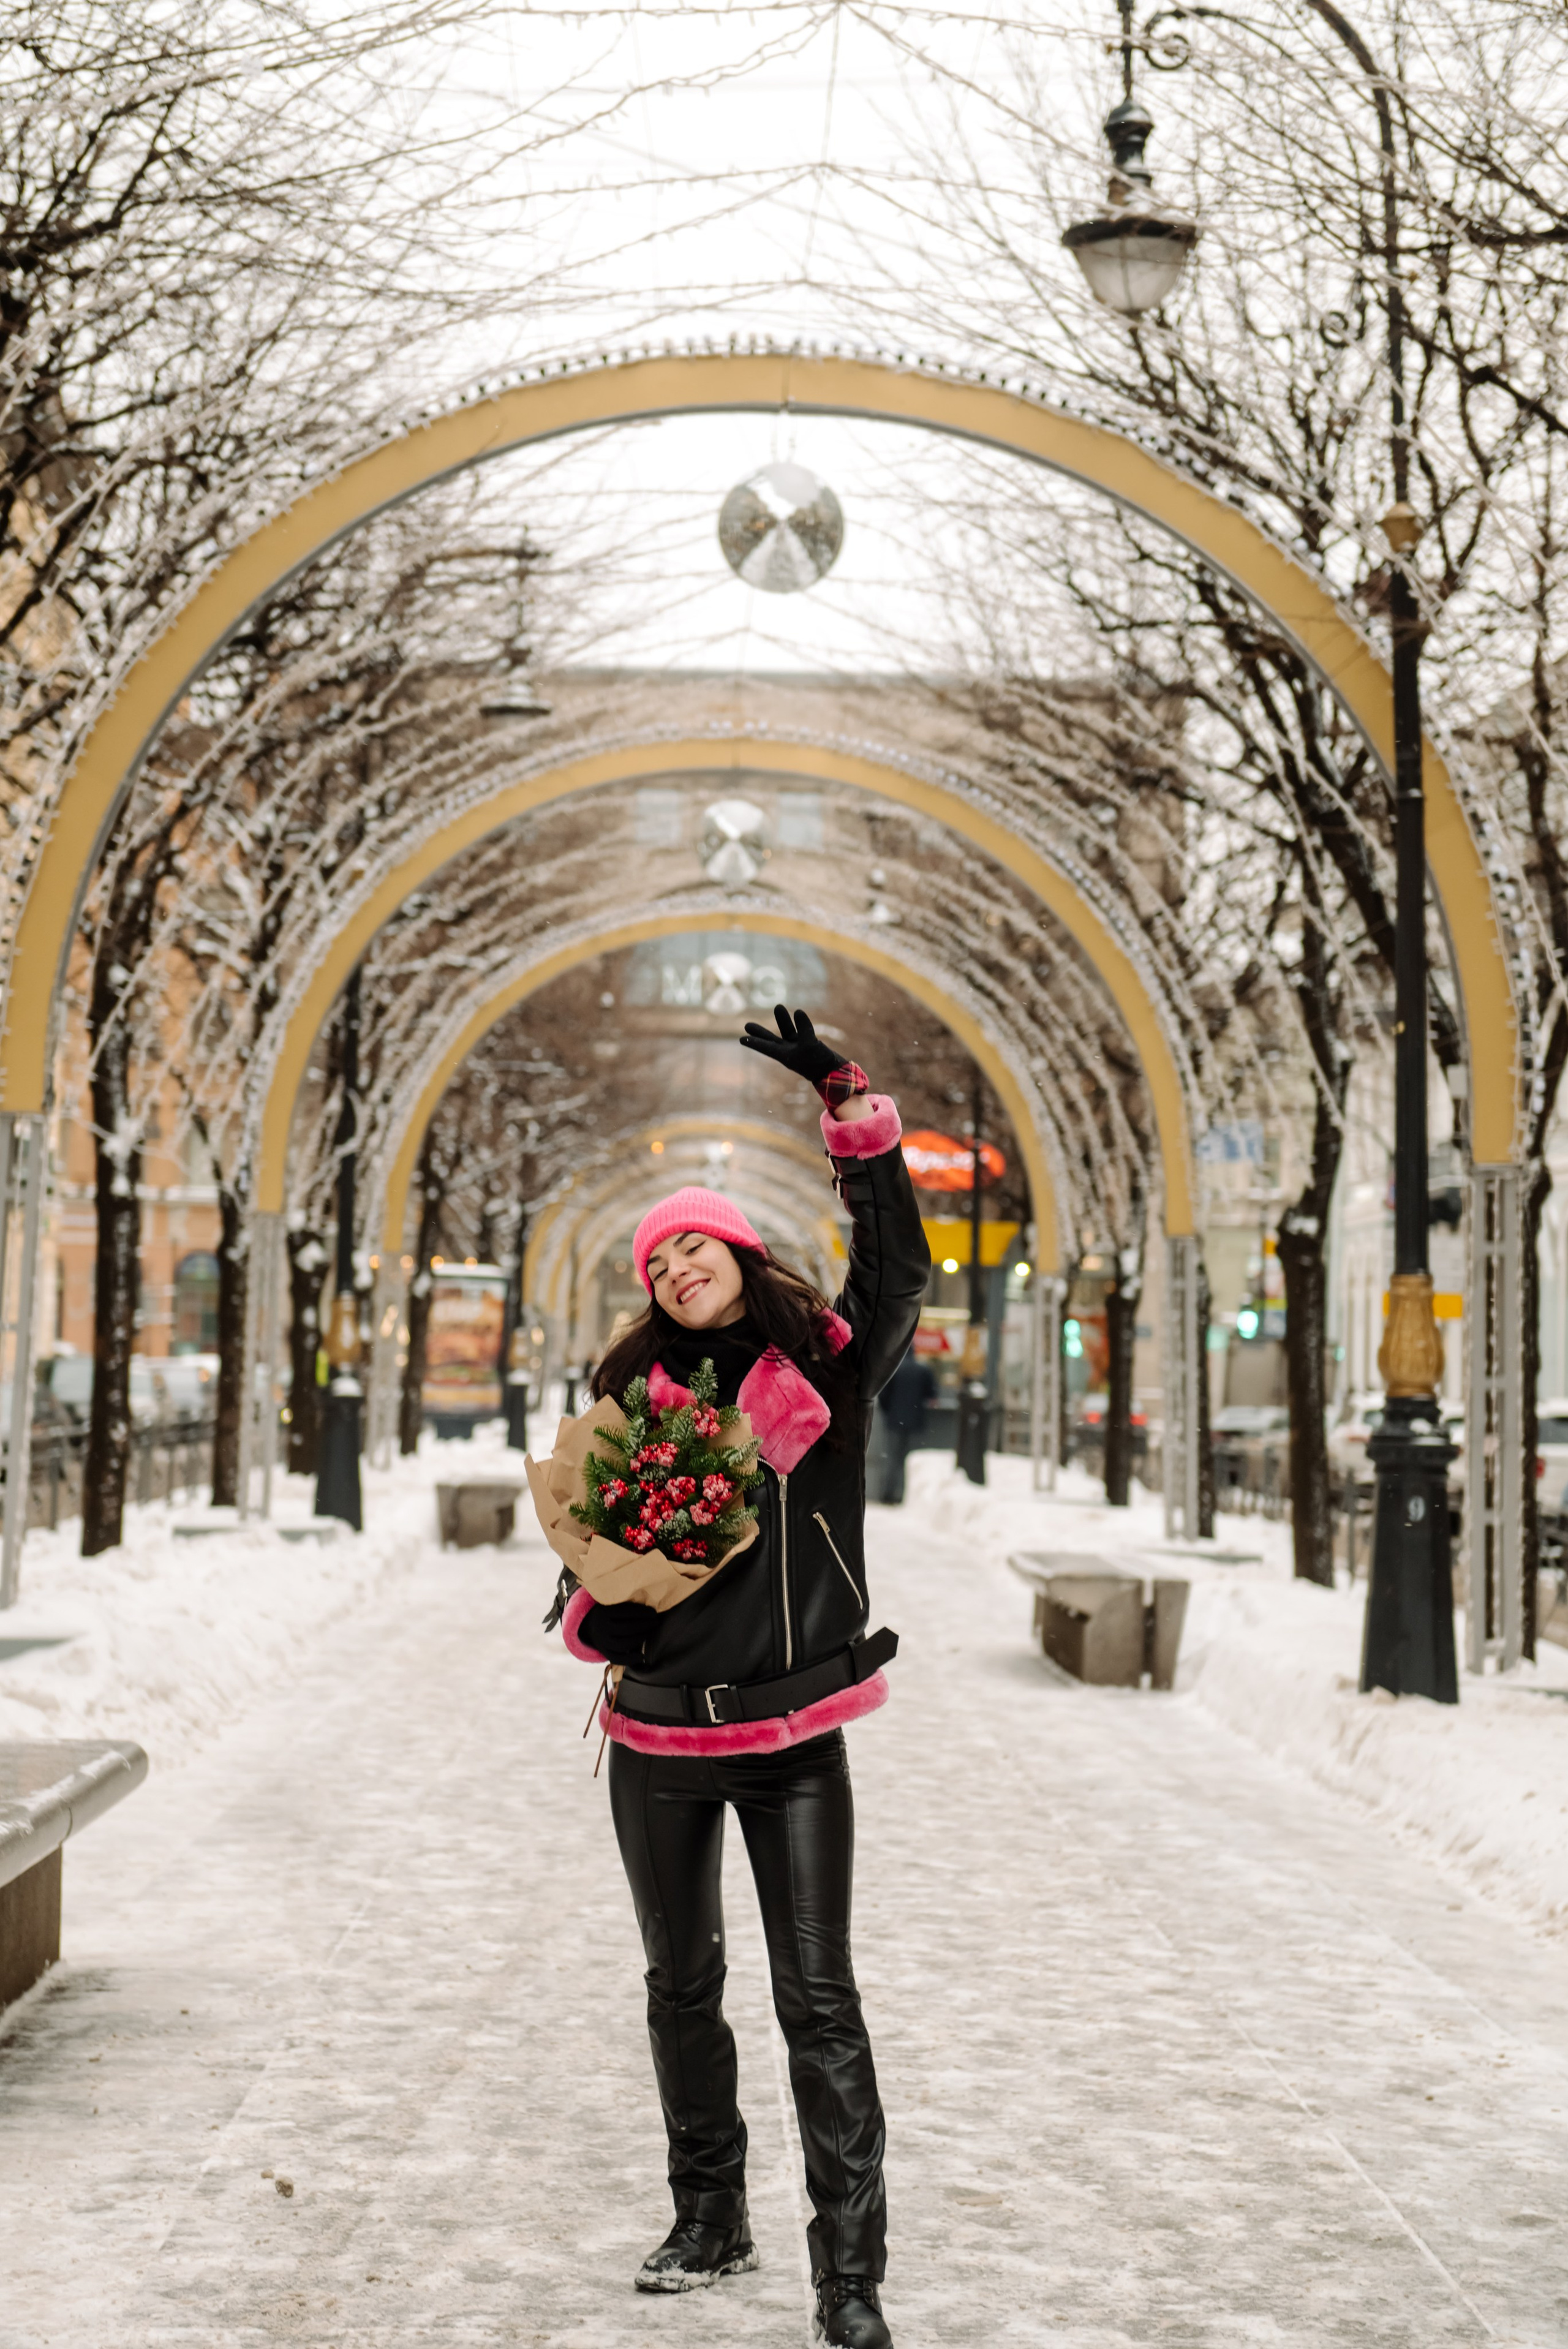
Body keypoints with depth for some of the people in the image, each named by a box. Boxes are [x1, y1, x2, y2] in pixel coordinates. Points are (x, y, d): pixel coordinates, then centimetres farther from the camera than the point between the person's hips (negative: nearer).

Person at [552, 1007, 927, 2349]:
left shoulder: (828, 1365, -2)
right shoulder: (635, 1394, 5)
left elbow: (900, 1264, -16)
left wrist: (850, 1106, -23)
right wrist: (598, 1616, -10)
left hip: (795, 1739, -3)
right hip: (659, 1736, 3)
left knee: (819, 2002, -4)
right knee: (683, 1987, 15)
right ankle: (711, 2225, 31)